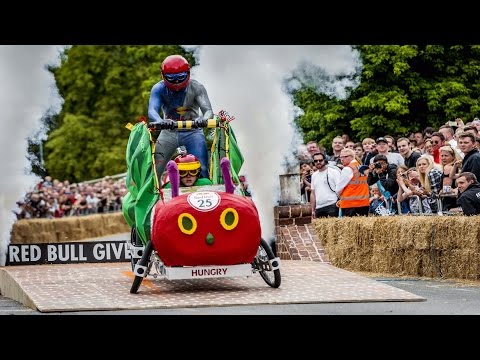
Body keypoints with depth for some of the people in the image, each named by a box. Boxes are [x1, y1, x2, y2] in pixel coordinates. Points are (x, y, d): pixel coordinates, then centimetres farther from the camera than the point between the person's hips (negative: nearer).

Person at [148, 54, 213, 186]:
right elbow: (152, 111, -29)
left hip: (193, 132, -1)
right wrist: (161, 122, -54)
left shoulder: (196, 87, -14)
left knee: (202, 170, -14)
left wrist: (203, 119, -49)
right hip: (169, 132, 1)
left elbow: (208, 110, -23)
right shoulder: (159, 89, -14)